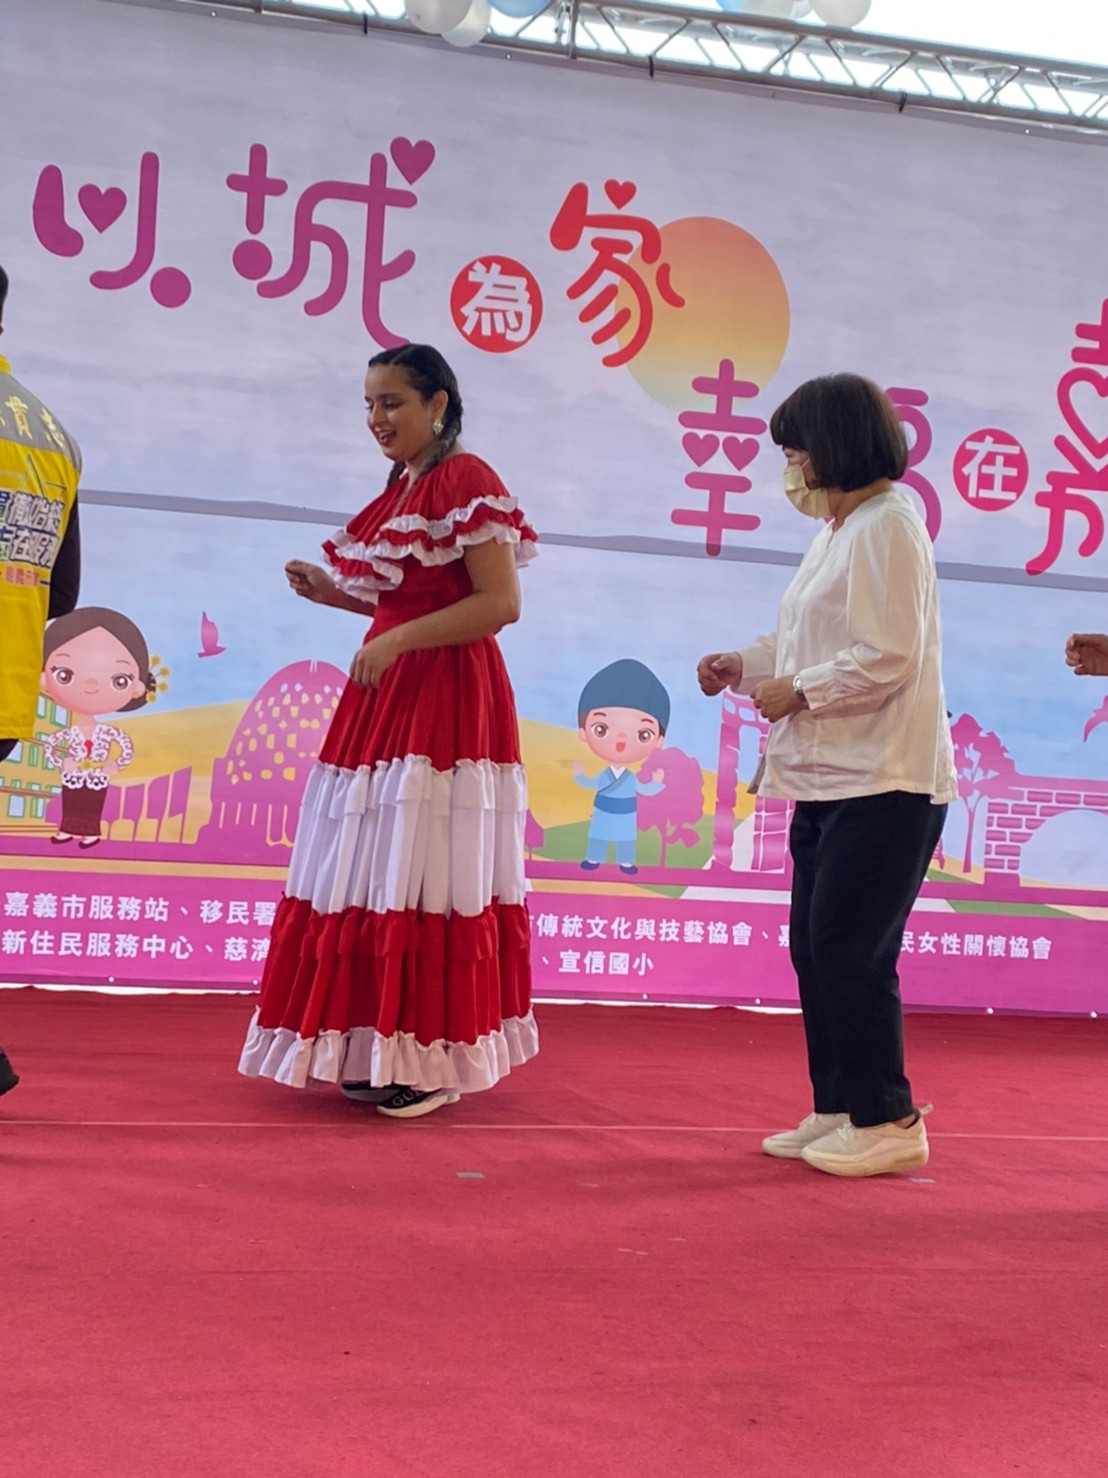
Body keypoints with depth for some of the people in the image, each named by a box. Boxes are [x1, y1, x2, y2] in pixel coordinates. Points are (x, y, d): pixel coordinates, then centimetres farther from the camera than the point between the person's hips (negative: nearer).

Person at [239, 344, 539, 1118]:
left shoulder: (468, 482, -11)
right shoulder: (402, 488, 16)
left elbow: (500, 604, -18)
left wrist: (397, 641, -20)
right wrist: (331, 591, 10)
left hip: (446, 703, -9)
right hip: (391, 700, 9)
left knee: (426, 875, -6)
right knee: (379, 873, 9)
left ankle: (433, 1062, 3)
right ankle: (382, 1052, 17)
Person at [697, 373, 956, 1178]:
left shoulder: (887, 526, -13)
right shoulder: (838, 530, 17)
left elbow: (886, 657, -20)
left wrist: (798, 691, -12)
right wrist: (746, 665, 9)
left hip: (883, 784, -10)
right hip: (830, 779, 10)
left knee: (849, 952, -6)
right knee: (815, 948, 12)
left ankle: (887, 1122, 7)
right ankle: (839, 1111, 22)